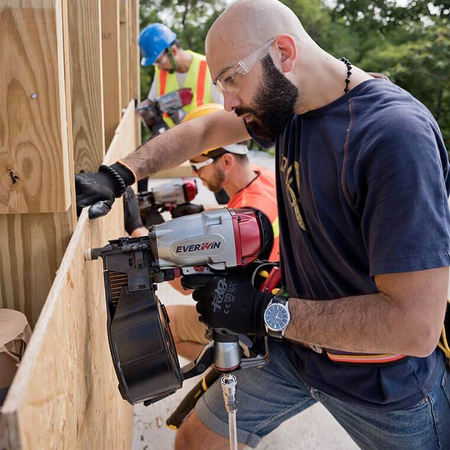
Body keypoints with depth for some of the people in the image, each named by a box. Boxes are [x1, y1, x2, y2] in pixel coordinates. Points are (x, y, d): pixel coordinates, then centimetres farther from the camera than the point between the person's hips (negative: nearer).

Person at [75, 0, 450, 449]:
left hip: (384, 378, -6)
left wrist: (265, 312, -26)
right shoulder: (287, 101, -5)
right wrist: (117, 175, -2)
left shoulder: (397, 135, -30)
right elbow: (203, 130, 11)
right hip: (295, 341, 6)